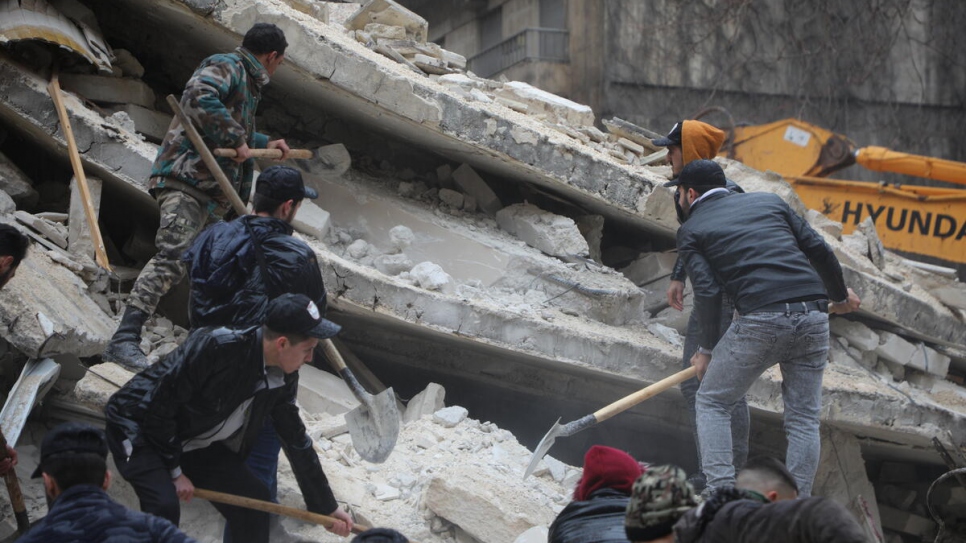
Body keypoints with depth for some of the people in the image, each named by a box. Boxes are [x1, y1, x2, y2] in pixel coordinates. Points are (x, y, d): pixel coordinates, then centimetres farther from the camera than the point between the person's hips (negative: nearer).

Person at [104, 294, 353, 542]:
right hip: (139, 427, -8)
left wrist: (326, 506, 11)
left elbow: (297, 440, 6)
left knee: (253, 497, 1)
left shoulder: (283, 379, -8)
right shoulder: (216, 345, -32)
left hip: (194, 444, 8)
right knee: (164, 506, -28)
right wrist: (174, 471, -16)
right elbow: (159, 406, -25)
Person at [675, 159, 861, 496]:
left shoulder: (691, 230, 11)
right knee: (804, 418, 12)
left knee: (712, 403, 13)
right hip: (813, 315, 4)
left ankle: (719, 492, 2)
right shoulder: (768, 201, 21)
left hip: (761, 321, -4)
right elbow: (819, 251, 16)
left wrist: (707, 348, 9)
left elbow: (707, 291, -1)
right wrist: (840, 296, 31)